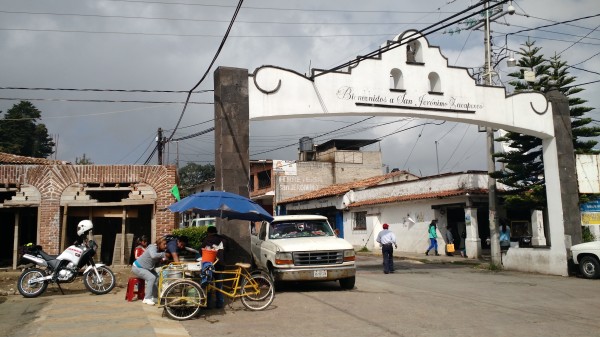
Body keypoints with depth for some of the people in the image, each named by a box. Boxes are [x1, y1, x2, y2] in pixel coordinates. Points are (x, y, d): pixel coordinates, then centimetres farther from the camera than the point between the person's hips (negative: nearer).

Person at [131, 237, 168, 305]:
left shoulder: (159, 250, 1)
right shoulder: (153, 248, -24)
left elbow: (156, 264, 3)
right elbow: (153, 256, -48)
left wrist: (161, 261, -16)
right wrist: (163, 254, -36)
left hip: (147, 268, 9)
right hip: (137, 267, -9)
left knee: (157, 278, -7)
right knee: (152, 278, -26)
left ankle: (154, 297, 3)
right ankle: (147, 298, -19)